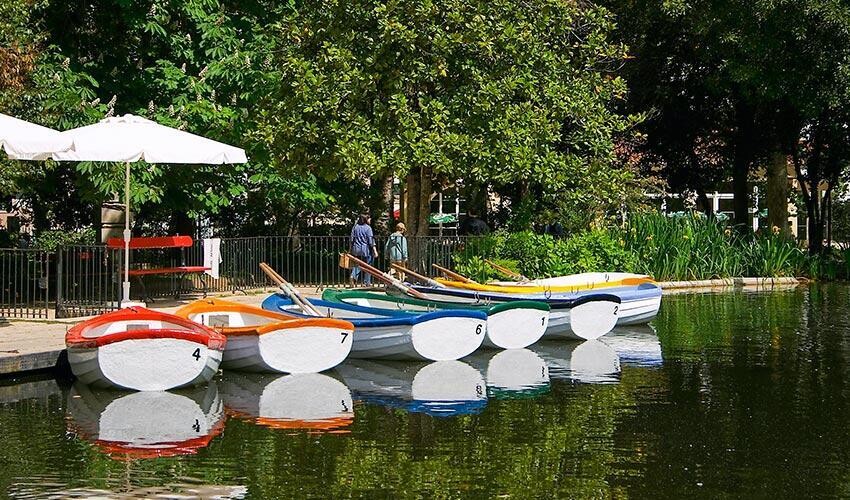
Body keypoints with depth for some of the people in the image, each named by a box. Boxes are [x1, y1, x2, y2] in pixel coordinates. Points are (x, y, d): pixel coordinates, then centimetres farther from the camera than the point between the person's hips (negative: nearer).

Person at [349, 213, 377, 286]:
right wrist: (375, 251, -9)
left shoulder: (355, 227, 6)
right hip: (366, 250, -4)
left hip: (356, 250, 4)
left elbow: (352, 239, 9)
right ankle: (367, 283, 10)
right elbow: (371, 241, -11)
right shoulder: (368, 228, -8)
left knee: (356, 264, 12)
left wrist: (350, 250, 16)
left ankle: (353, 276, -14)